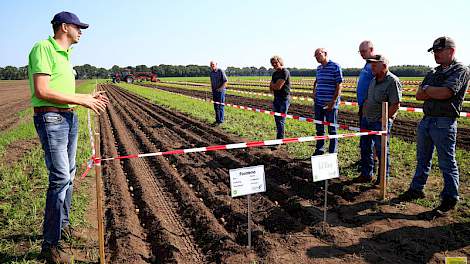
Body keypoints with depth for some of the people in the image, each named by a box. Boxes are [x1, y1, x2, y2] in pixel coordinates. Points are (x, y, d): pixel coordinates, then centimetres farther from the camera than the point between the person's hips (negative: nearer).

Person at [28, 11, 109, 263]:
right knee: (60, 177, -12)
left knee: (68, 174, 16)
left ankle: (62, 224, 32)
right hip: (50, 118, -10)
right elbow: (42, 92, -20)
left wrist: (89, 97, 12)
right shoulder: (43, 48, -10)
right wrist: (81, 100, -17)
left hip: (69, 118, 10)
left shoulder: (65, 54, 18)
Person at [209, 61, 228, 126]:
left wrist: (220, 88, -17)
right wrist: (212, 90, 13)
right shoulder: (211, 73, 9)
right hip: (214, 91, 7)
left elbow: (225, 81, -13)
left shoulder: (220, 71, -11)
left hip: (221, 91, -6)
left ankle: (220, 121, 2)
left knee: (220, 106, -4)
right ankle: (217, 120, 18)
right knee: (216, 106, 9)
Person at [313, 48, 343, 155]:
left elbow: (339, 86, -13)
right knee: (319, 129, 14)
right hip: (318, 103, 7)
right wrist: (314, 93, 12)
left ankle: (332, 153, 12)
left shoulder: (335, 67, -10)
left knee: (332, 129, 3)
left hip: (330, 104, -7)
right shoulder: (319, 68, 11)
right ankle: (319, 150, 27)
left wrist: (333, 102, -17)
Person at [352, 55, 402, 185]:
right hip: (367, 119, 8)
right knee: (365, 148, 15)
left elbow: (395, 104, -19)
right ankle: (366, 174, 29)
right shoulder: (374, 80, 12)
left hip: (380, 122, -8)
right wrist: (364, 110, 10)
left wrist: (383, 119, -17)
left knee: (382, 150, 4)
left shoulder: (392, 81, -15)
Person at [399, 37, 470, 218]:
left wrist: (427, 89, -3)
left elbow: (445, 93, -20)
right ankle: (417, 189, 29)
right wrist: (437, 92, -8)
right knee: (422, 159, 16)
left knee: (447, 163, 1)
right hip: (426, 120, 7)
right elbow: (418, 95, 7)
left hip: (444, 123, -7)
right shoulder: (433, 72, 17)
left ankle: (449, 201, 10)